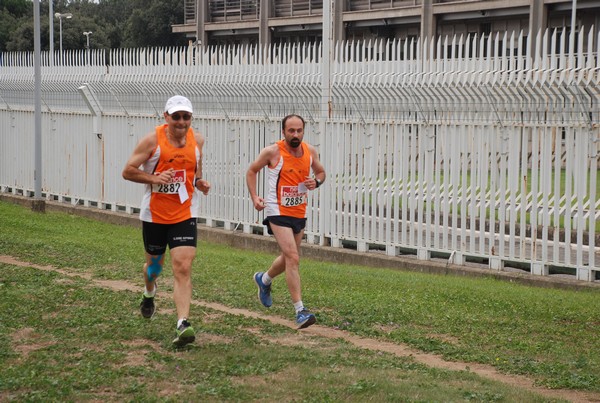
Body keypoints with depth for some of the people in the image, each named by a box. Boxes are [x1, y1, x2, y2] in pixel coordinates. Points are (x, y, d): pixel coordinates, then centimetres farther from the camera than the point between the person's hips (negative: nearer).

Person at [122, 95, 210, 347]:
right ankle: (149, 295, 53)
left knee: (183, 268, -14)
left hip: (185, 214, 1)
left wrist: (200, 182, 0)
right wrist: (154, 178, -24)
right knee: (154, 263, 18)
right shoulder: (153, 140, -11)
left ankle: (183, 325, -19)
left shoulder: (197, 140, 0)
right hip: (154, 214, -1)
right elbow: (128, 171, -8)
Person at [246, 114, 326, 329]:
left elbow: (321, 172, 16)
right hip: (278, 212, -6)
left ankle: (264, 279, 51)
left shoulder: (310, 151, 0)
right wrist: (254, 197, -10)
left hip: (300, 212, 6)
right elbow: (252, 170, 1)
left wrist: (317, 181, -7)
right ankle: (300, 310, -18)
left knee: (289, 257, 21)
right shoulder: (273, 151, -13)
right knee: (293, 257, -18)